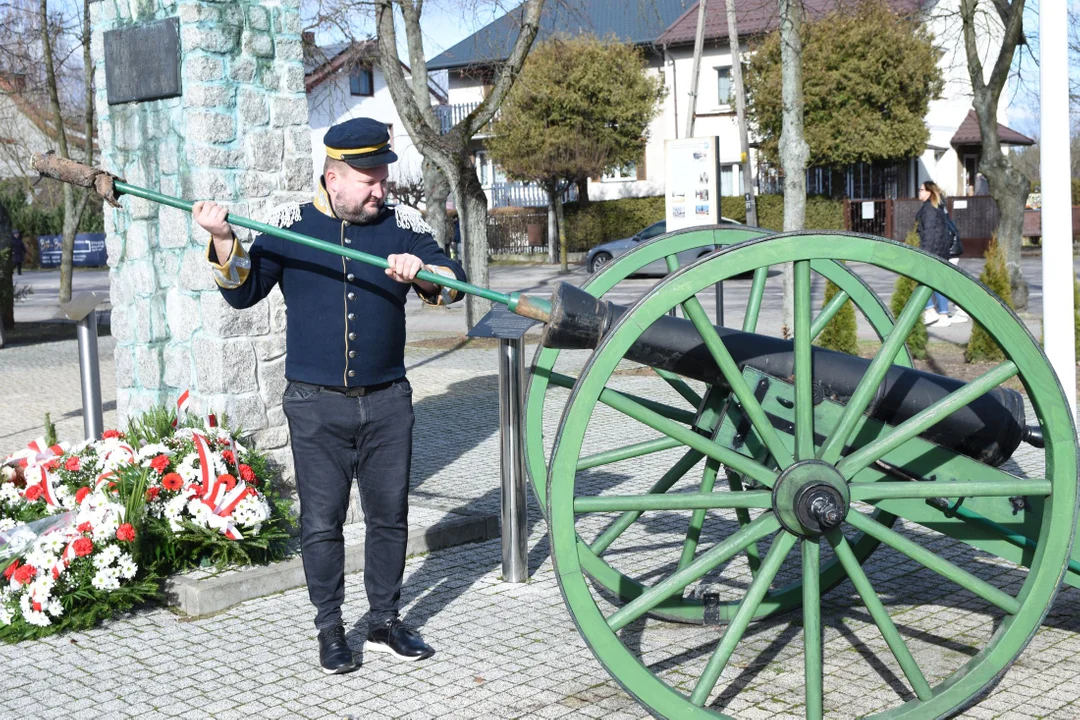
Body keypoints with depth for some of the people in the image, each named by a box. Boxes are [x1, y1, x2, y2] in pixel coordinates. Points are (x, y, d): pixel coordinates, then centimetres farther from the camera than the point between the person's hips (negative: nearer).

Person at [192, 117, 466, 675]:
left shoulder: (402, 225, 4)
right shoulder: (289, 225, 1)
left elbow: (452, 283, -1)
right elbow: (243, 292, 1)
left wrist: (420, 271, -22)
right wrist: (224, 241, -15)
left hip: (387, 400, 2)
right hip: (316, 404, -2)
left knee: (389, 515, 9)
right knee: (321, 522, 3)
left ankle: (385, 623, 24)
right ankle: (330, 630, 17)